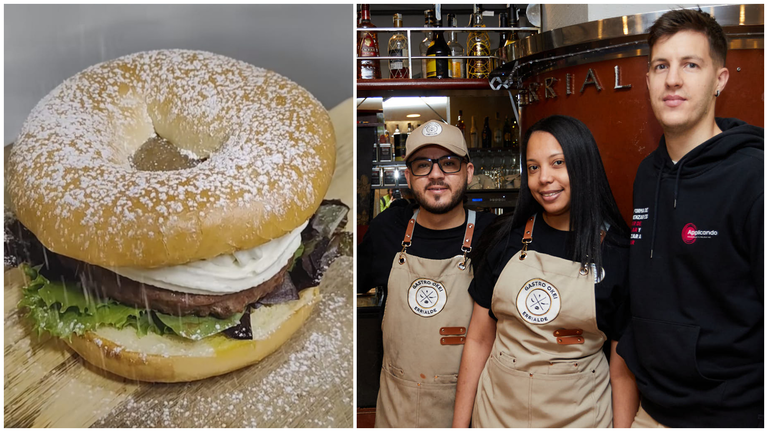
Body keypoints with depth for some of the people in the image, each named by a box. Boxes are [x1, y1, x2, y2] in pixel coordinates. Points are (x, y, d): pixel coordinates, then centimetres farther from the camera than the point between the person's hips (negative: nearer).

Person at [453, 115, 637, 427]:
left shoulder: (618, 253, -9)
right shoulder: (506, 242, -4)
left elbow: (623, 369, -6)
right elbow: (479, 340, 0)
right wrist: (460, 424, -1)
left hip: (578, 414, -2)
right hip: (497, 410, 2)